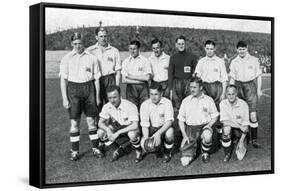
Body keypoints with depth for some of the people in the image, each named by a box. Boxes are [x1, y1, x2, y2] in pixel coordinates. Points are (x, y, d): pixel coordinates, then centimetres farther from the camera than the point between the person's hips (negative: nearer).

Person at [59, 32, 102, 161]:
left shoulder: (91, 58, 4)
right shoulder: (67, 59, 2)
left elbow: (97, 78, 8)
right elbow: (63, 79, 1)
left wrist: (97, 96, 5)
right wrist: (64, 98, -5)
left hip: (89, 88, 1)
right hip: (73, 89, -1)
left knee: (91, 120, 4)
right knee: (74, 122, 1)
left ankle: (95, 148, 15)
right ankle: (74, 151, 10)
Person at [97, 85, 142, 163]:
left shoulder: (130, 106, -29)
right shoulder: (107, 106, -13)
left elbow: (135, 125, -36)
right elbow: (100, 123, -9)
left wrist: (117, 133, -39)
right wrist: (108, 130, -32)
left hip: (130, 128, -5)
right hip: (118, 126, 5)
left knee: (132, 134, -41)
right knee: (100, 132, -18)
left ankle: (138, 151, -5)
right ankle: (122, 147, 5)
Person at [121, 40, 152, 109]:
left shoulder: (145, 61, 3)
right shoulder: (125, 61, 8)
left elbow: (147, 77, -8)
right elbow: (124, 80, -1)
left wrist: (131, 77, -5)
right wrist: (140, 80, -7)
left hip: (143, 88, -1)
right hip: (130, 88, 1)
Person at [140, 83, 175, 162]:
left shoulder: (167, 103, -14)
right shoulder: (145, 105, -9)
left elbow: (169, 121, -23)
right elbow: (144, 124, -10)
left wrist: (158, 133, -39)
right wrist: (146, 138, -29)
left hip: (164, 127, -2)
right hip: (152, 128, 2)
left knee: (169, 132, -37)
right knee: (144, 143, -26)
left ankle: (167, 153, -5)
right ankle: (157, 148, 13)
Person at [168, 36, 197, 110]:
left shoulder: (191, 57, 7)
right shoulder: (173, 58, 10)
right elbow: (170, 74, 8)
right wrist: (171, 89, 1)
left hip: (189, 83, -1)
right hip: (177, 84, 1)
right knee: (177, 107, -2)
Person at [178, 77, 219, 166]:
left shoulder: (208, 100, 9)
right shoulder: (186, 101, 10)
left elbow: (215, 116, 9)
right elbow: (181, 119, 9)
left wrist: (208, 125, -11)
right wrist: (184, 135, -3)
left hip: (205, 126, 0)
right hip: (190, 128, 0)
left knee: (207, 136, -39)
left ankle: (205, 153, -4)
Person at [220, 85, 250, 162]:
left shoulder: (243, 104, -16)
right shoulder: (223, 103, -12)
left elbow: (245, 124, -14)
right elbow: (225, 121, -16)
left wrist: (241, 141, -20)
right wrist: (240, 126, -30)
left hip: (240, 128, -2)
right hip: (229, 127, 2)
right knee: (226, 128, -35)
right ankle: (227, 153, -13)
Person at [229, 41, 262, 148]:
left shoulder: (254, 60, 4)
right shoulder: (234, 62, 9)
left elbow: (258, 76, 8)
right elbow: (232, 78, 14)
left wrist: (259, 90, 2)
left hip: (251, 86, -2)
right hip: (239, 86, 2)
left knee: (253, 114, -9)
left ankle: (254, 139, -4)